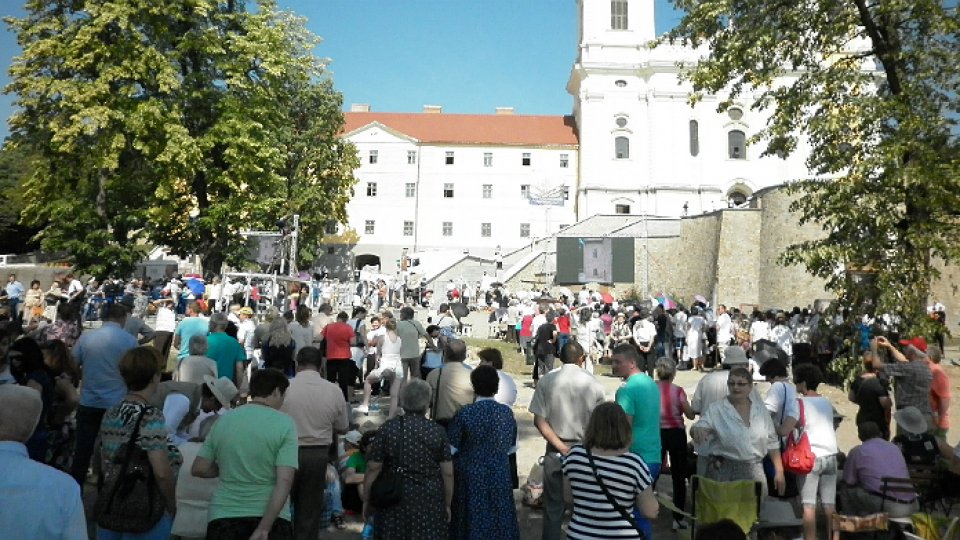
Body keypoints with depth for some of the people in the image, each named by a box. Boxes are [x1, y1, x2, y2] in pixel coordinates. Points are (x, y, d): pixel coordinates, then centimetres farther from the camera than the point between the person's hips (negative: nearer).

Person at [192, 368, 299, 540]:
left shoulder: (223, 420, 1)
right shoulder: (285, 423, -9)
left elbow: (198, 469, 4)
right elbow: (284, 481, -18)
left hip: (224, 516, 3)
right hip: (270, 518, -3)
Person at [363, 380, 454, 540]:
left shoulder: (388, 428, -5)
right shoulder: (437, 431, -3)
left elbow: (373, 469, -4)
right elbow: (448, 473, -1)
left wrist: (367, 501, 8)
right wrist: (447, 504, 10)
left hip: (394, 500, 0)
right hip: (431, 500, 1)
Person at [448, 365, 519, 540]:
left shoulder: (465, 413, -16)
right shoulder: (507, 412, -6)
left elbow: (450, 448, -11)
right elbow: (511, 448, 4)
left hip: (470, 477, -2)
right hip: (499, 477, 3)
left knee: (472, 520, 13)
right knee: (498, 519, 17)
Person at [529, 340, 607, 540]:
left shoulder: (547, 381, -8)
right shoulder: (593, 383, -8)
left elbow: (539, 420, -11)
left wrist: (561, 447, -9)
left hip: (555, 449, 0)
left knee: (553, 505, 12)